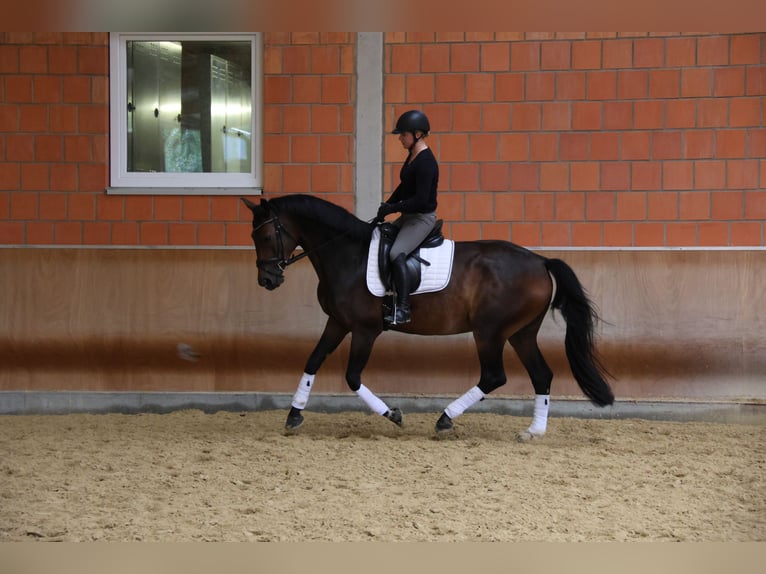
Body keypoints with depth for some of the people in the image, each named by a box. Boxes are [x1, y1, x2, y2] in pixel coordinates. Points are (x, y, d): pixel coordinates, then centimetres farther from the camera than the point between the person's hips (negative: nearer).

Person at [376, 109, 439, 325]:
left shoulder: (426, 162, -21)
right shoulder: (413, 156, 9)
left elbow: (421, 199, -26)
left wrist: (393, 208, -20)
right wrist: (388, 205, 8)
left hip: (423, 218, -11)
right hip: (409, 216, 11)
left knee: (396, 253, -27)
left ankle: (402, 309, -28)